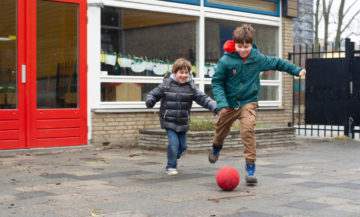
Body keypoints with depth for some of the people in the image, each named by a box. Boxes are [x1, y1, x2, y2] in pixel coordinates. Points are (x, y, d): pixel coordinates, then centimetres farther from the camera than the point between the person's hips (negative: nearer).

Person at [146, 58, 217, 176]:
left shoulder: (191, 86, -1)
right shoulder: (166, 84, -5)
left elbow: (203, 98, -6)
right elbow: (154, 94, -1)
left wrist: (215, 107, -18)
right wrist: (149, 101, -23)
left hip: (183, 122, 3)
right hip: (169, 121, -3)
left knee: (183, 145, 11)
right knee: (173, 143, -13)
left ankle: (174, 158, 42)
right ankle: (171, 167, 4)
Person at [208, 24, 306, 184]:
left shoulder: (258, 58, -6)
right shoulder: (225, 60, -15)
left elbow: (276, 63, 11)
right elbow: (216, 82, -11)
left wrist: (296, 70, 16)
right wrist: (221, 103, -21)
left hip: (248, 102, 0)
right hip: (229, 103, 0)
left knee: (248, 130, -21)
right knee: (221, 130, 16)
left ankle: (250, 167, -15)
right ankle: (216, 147, 54)